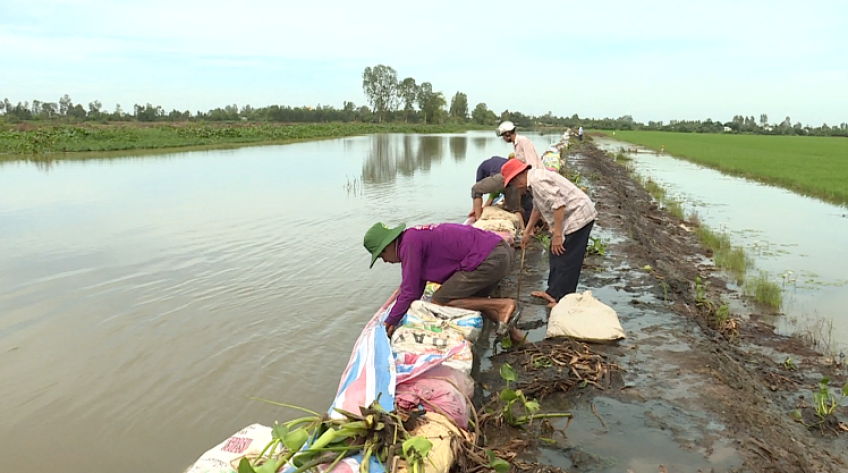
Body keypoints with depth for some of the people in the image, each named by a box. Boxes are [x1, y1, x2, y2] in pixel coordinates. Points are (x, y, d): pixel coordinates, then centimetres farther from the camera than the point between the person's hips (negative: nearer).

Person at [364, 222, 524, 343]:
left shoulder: (409, 242, -10)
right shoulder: (416, 237, 19)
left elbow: (410, 291, -10)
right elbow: (417, 285, 24)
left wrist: (391, 321, 2)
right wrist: (398, 315, 24)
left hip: (487, 260, -10)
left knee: (439, 302, -2)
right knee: (474, 300, 30)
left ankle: (502, 305, -6)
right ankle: (511, 329, 18)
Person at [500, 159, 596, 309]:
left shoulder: (537, 180, -20)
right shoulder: (535, 179, 13)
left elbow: (558, 205, -26)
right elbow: (538, 208, 26)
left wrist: (557, 235, -21)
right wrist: (526, 232, 33)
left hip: (578, 216, -11)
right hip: (571, 217, 11)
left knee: (565, 260, -4)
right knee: (556, 257, 17)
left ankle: (562, 299, 5)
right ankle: (553, 292, 27)